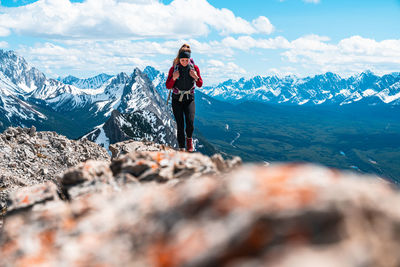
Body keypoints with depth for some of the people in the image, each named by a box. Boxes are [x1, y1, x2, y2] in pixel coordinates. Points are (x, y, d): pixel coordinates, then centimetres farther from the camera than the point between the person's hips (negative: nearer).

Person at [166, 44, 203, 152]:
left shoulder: (194, 68, -3)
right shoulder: (174, 69, -6)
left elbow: (200, 85, 4)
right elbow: (168, 86, -2)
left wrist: (196, 77, -16)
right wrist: (174, 78, -20)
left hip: (189, 99, 1)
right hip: (177, 100, 0)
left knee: (190, 122, -17)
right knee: (180, 125, -5)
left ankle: (189, 139, 13)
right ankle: (181, 148, 7)